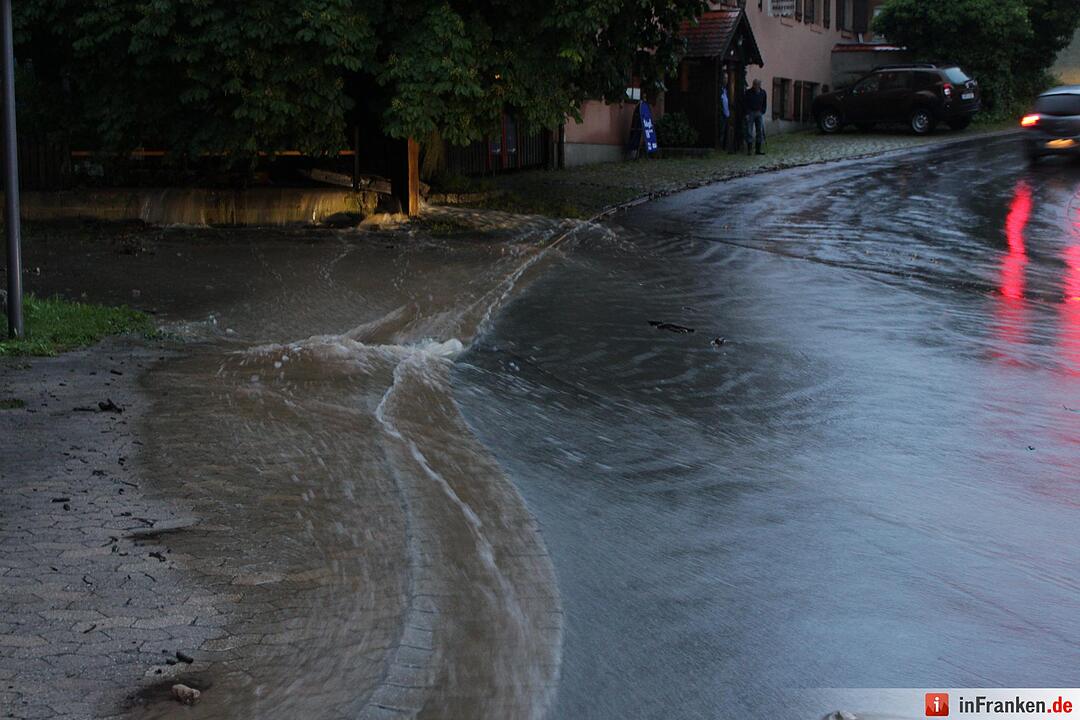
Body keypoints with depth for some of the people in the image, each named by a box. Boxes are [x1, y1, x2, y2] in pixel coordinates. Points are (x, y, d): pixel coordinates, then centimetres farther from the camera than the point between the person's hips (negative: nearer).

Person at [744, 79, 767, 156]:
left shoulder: (763, 93, 4)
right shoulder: (748, 92, -6)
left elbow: (764, 104, 14)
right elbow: (745, 104, -4)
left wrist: (762, 112, 4)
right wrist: (747, 114, -11)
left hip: (759, 113, 4)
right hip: (750, 113, -4)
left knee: (760, 131, 2)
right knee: (749, 131, -6)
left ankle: (758, 149, 7)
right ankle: (749, 149, -3)